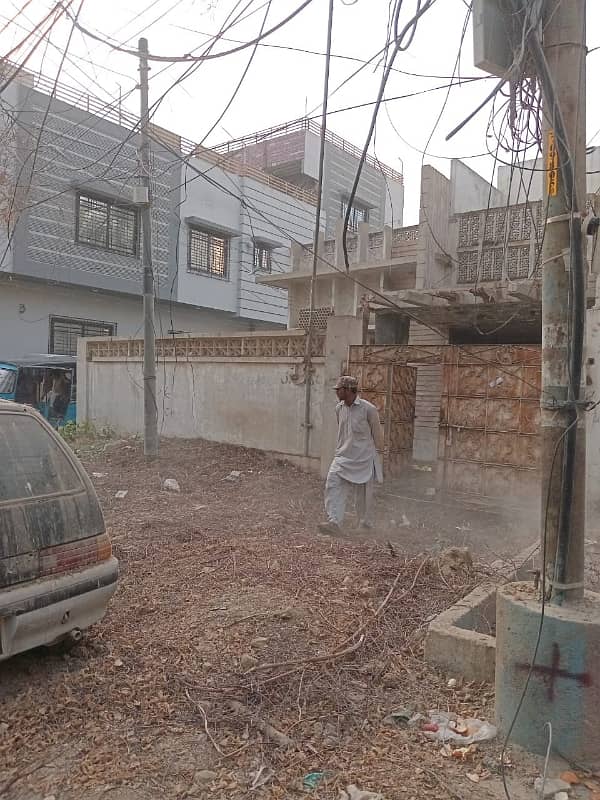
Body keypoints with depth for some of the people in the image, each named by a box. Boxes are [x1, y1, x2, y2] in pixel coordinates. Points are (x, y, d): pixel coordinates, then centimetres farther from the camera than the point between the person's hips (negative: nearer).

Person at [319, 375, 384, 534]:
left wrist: (377, 451, 11)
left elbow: (377, 433, 0)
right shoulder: (338, 408, 4)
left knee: (364, 494, 7)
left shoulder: (368, 409, -12)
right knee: (333, 484, -15)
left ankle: (366, 525, 27)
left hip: (363, 459, -4)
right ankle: (334, 522, -17)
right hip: (343, 456, 4)